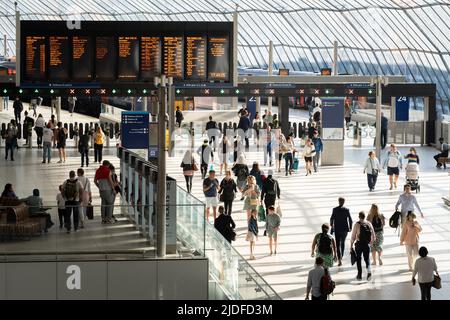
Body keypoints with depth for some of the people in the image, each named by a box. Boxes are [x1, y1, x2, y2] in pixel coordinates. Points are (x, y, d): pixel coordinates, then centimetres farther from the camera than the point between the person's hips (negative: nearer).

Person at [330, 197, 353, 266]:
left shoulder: (335, 209, -8)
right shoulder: (346, 210, -5)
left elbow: (332, 219, -5)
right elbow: (350, 220, -5)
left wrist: (331, 226, 13)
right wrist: (350, 228, 8)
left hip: (337, 229, -2)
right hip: (345, 229, 2)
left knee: (338, 244, -2)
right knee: (343, 243, 21)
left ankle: (339, 259, -16)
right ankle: (341, 257, 30)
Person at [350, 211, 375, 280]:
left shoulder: (357, 224, -9)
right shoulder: (369, 224, 1)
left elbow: (353, 236, -10)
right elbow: (373, 235, 6)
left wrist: (351, 245, -2)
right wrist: (371, 242, 21)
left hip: (359, 244, -2)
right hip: (367, 244, 3)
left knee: (358, 259, 12)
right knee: (367, 259, 11)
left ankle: (359, 275, 15)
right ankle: (369, 271, -14)